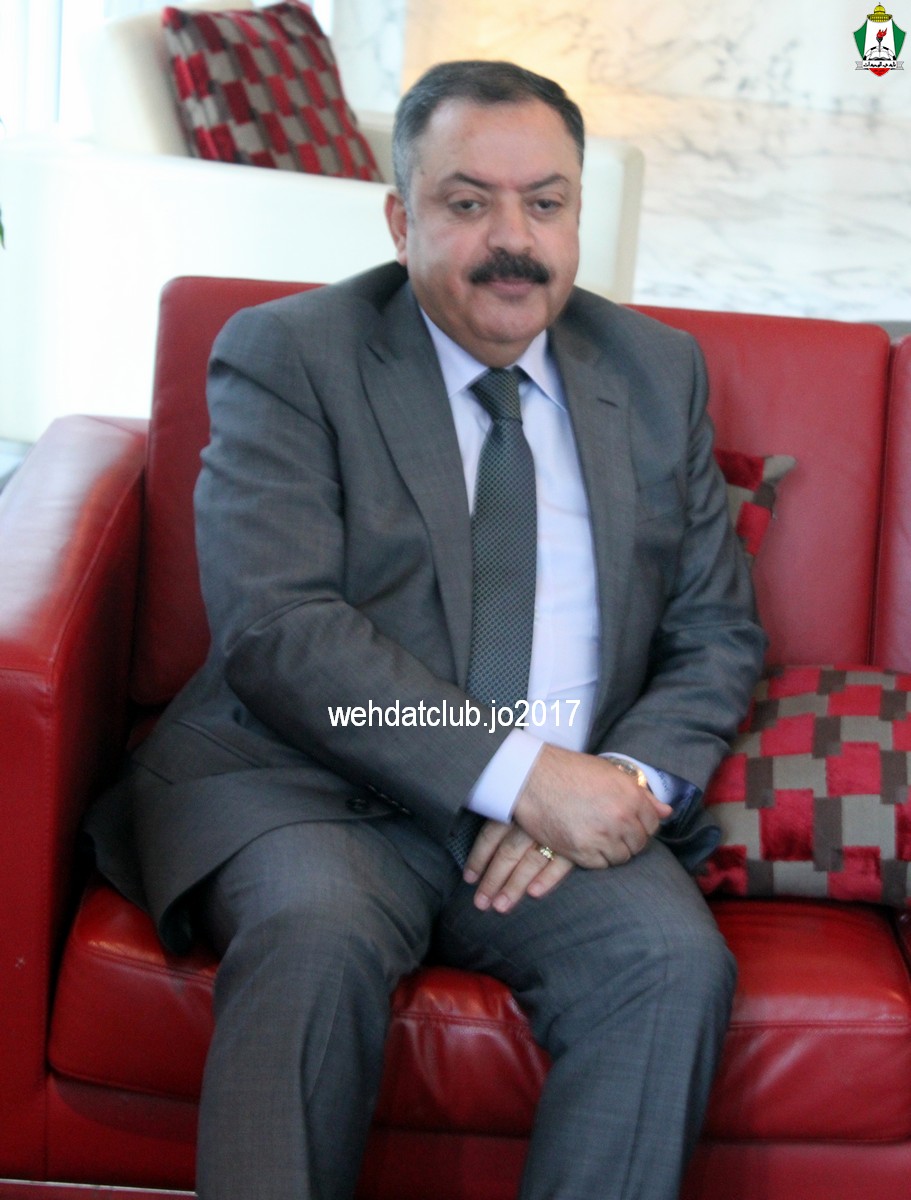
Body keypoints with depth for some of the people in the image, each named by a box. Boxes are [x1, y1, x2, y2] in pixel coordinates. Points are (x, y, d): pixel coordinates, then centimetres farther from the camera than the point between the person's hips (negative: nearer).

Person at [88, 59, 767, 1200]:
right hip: (314, 788, -3)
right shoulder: (283, 357, 1)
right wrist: (518, 774, -21)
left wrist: (624, 783, -9)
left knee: (676, 963, -26)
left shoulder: (657, 371, 14)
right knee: (317, 937, -34)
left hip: (572, 809, 3)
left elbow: (716, 633, 14)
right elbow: (274, 627, -12)